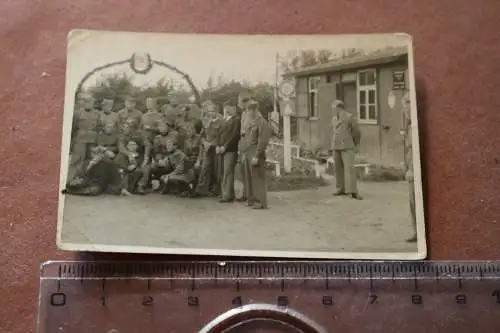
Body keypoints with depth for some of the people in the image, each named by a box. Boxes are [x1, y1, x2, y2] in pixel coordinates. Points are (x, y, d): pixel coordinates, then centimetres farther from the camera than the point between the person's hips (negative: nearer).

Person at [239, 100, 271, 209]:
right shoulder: (249, 122, 17)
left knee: (257, 178, -8)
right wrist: (244, 153, 15)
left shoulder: (262, 123, -10)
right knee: (248, 177, 11)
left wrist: (256, 156, -19)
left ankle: (261, 202, -4)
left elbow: (263, 141, -16)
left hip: (255, 153, -9)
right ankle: (251, 199, 19)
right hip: (247, 153, 9)